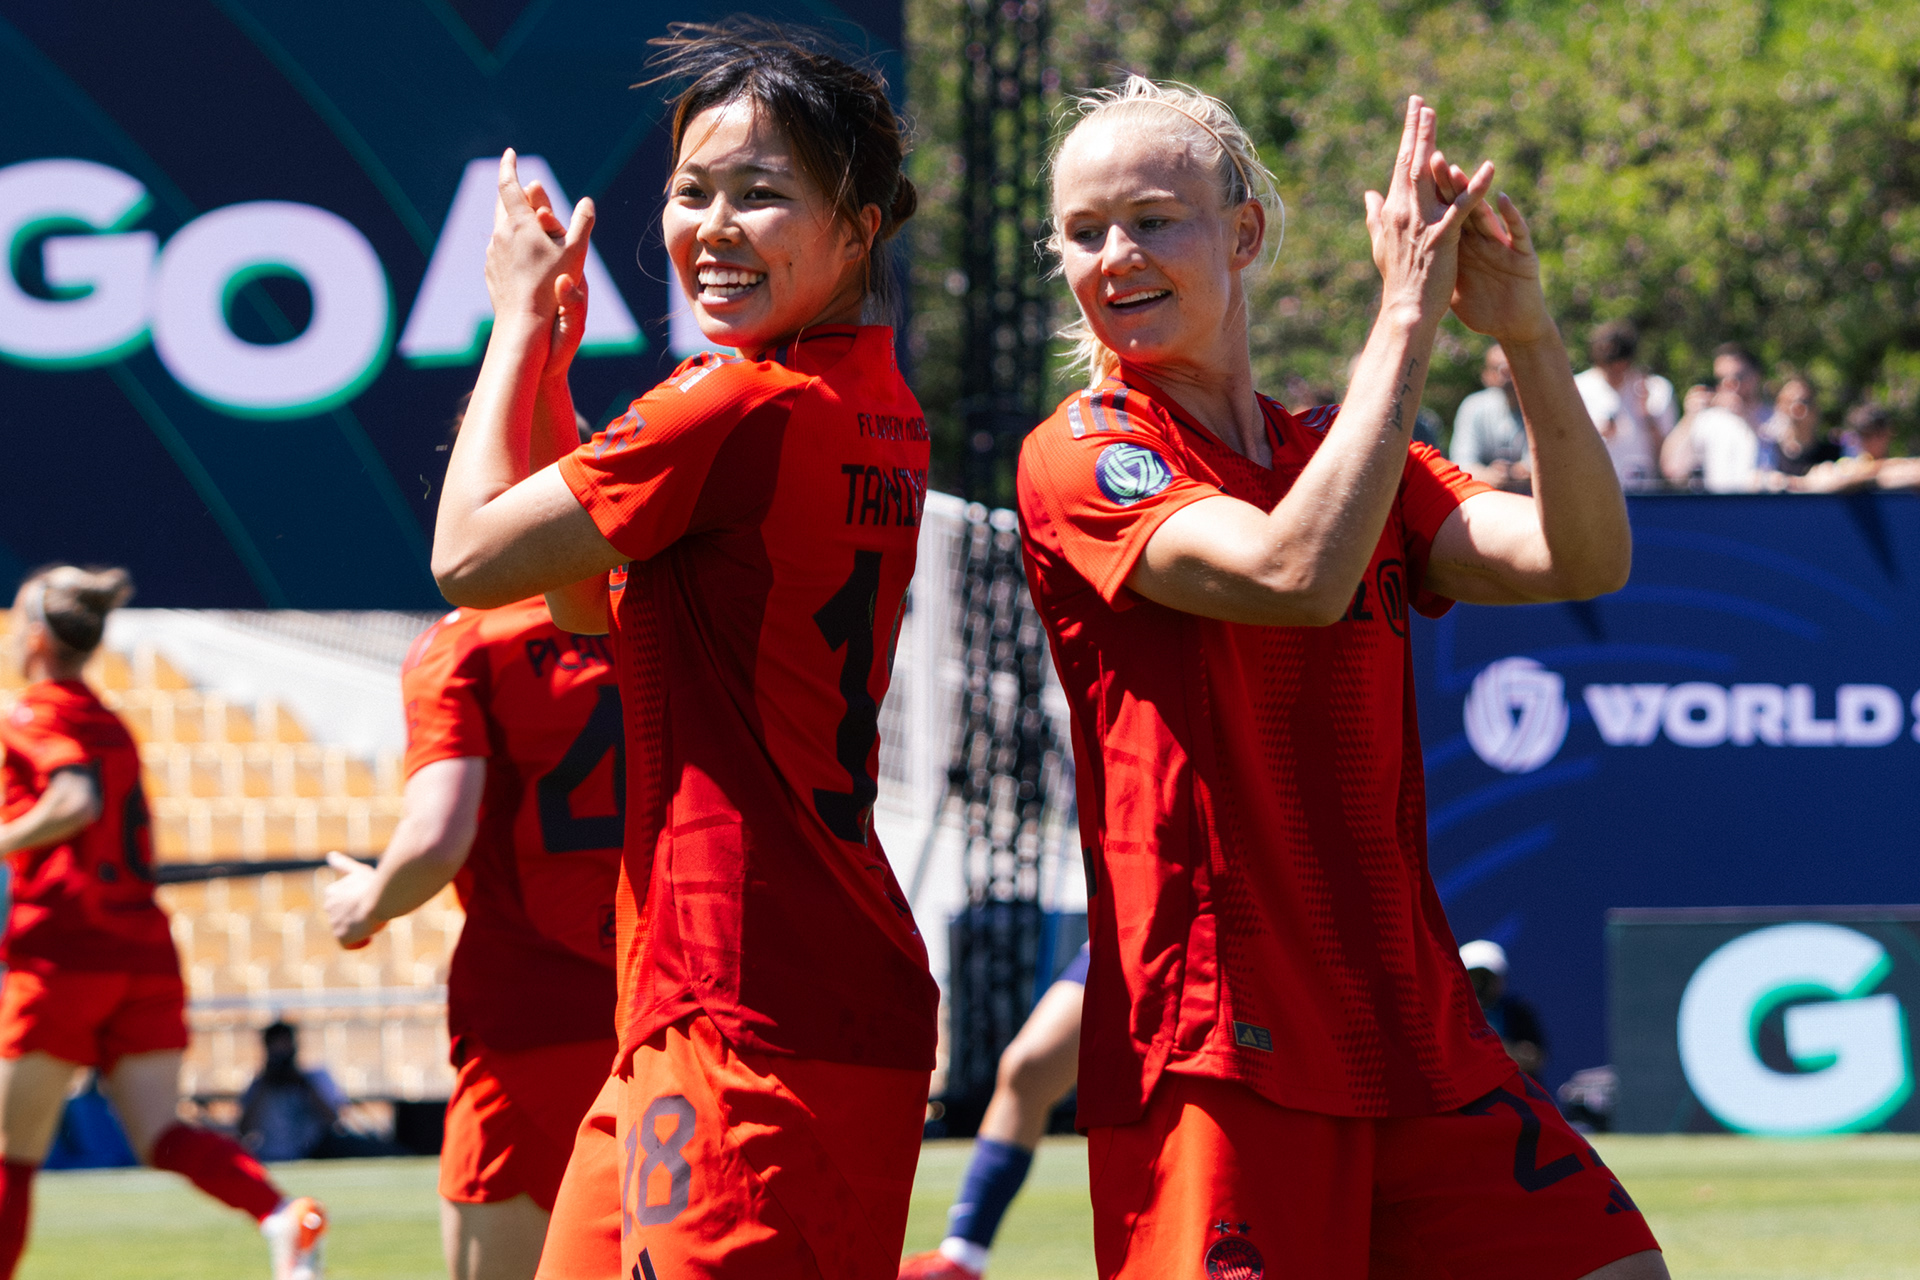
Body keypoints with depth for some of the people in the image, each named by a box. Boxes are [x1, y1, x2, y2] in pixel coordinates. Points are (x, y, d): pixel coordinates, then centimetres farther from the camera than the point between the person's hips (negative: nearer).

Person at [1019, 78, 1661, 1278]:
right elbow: (1294, 574, -22)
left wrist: (1527, 334, -12)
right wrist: (1409, 316, -18)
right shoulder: (1081, 459, -4)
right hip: (1212, 1050, -6)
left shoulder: (1344, 456, 14)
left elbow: (1583, 561, 1)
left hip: (1411, 1032, 6)